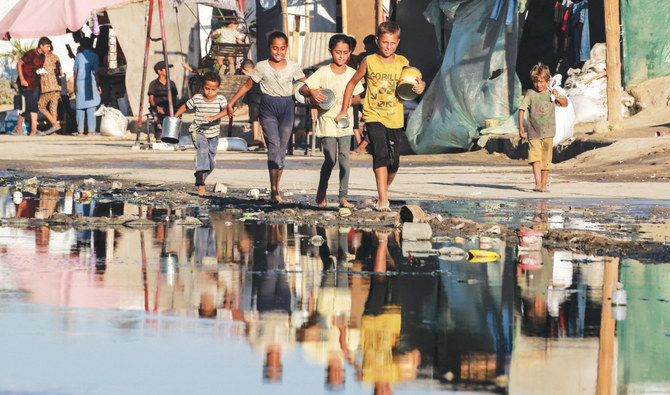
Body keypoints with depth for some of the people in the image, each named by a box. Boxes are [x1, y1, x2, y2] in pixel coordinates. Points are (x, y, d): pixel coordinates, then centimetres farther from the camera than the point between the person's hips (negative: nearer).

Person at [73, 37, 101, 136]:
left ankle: (80, 130, 4)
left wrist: (75, 85, 15)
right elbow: (95, 72, -6)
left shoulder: (78, 56, 5)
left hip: (80, 83, 2)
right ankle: (91, 130, -5)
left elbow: (75, 72, 7)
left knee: (80, 109, 5)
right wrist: (98, 85, 0)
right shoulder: (94, 56, -2)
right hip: (91, 83, -2)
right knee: (91, 108, -1)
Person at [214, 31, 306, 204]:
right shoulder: (262, 67, -1)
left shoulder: (293, 67, 4)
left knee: (282, 149, 3)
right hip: (268, 107, -2)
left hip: (287, 107, 2)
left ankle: (276, 189, 11)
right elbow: (247, 86, 8)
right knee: (274, 146, -15)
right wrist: (230, 103, 6)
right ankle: (274, 189, -19)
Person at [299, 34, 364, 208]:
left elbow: (358, 97, 12)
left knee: (344, 157, -7)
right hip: (327, 121, -2)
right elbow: (303, 88, -4)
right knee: (330, 159, -5)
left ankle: (343, 197, -5)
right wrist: (312, 92, -26)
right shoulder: (323, 73, -3)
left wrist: (352, 100, -12)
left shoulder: (352, 74, 5)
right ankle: (322, 190, 20)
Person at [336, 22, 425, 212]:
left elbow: (410, 86, 9)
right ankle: (383, 200, -24)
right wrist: (344, 110, 11)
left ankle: (385, 189, 37)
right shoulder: (369, 62, -2)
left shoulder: (402, 62, 3)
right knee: (381, 154, -22)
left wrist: (420, 87, -16)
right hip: (374, 117, -3)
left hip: (395, 119, 3)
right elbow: (353, 83, 10)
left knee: (394, 163, 8)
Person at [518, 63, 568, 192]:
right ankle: (538, 183, -22)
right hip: (534, 133, -2)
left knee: (546, 160, 4)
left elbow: (565, 103, 7)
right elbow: (522, 109, 4)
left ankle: (544, 184, 14)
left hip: (548, 133, 2)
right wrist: (521, 126, -5)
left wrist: (558, 98, -14)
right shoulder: (531, 94, 3)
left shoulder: (551, 94, 8)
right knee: (535, 157, -16)